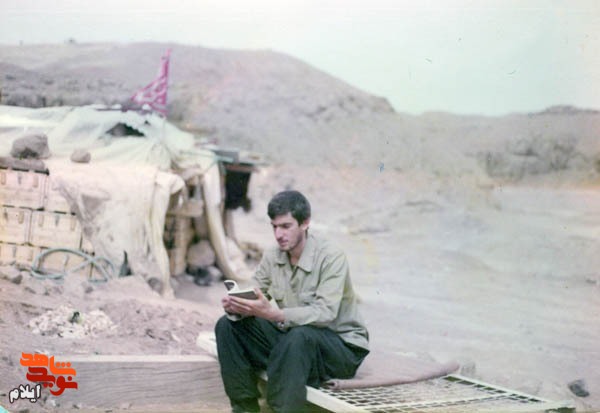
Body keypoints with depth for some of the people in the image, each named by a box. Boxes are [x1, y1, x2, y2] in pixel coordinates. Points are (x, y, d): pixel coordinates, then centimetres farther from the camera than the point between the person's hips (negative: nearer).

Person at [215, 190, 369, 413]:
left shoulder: (331, 258, -20)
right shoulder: (272, 257, -1)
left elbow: (325, 314, -31)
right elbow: (253, 298, -2)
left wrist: (272, 314, -43)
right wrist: (236, 306, -27)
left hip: (341, 345, -6)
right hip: (290, 337, 6)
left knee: (299, 337, -39)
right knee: (228, 325, -7)